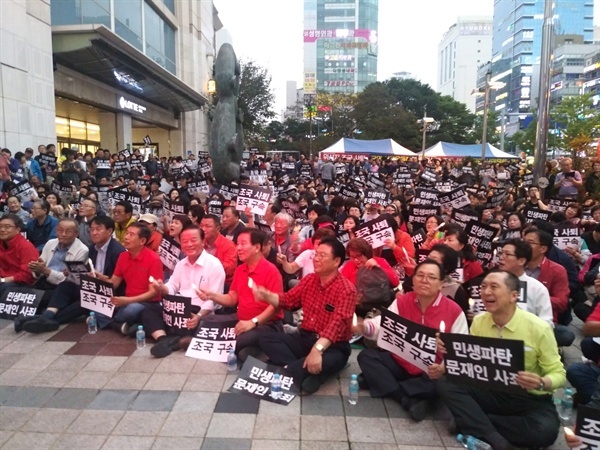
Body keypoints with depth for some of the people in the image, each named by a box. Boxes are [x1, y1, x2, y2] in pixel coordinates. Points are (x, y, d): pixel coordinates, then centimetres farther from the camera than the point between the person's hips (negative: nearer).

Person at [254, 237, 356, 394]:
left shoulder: (346, 290, -17)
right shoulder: (310, 279, 5)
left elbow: (337, 323, -28)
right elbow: (288, 300, 8)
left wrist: (317, 349, -41)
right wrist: (266, 295, -12)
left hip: (333, 347, -7)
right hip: (305, 338, 7)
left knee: (324, 361, -41)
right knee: (266, 339, -12)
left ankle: (287, 371, -19)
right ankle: (306, 374, -25)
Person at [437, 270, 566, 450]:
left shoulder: (538, 328, -16)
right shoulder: (478, 321, -3)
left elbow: (558, 373, -10)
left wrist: (541, 383, -32)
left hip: (529, 398, -3)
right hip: (490, 392, 3)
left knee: (545, 430, -34)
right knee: (446, 384, -19)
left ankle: (472, 421, -17)